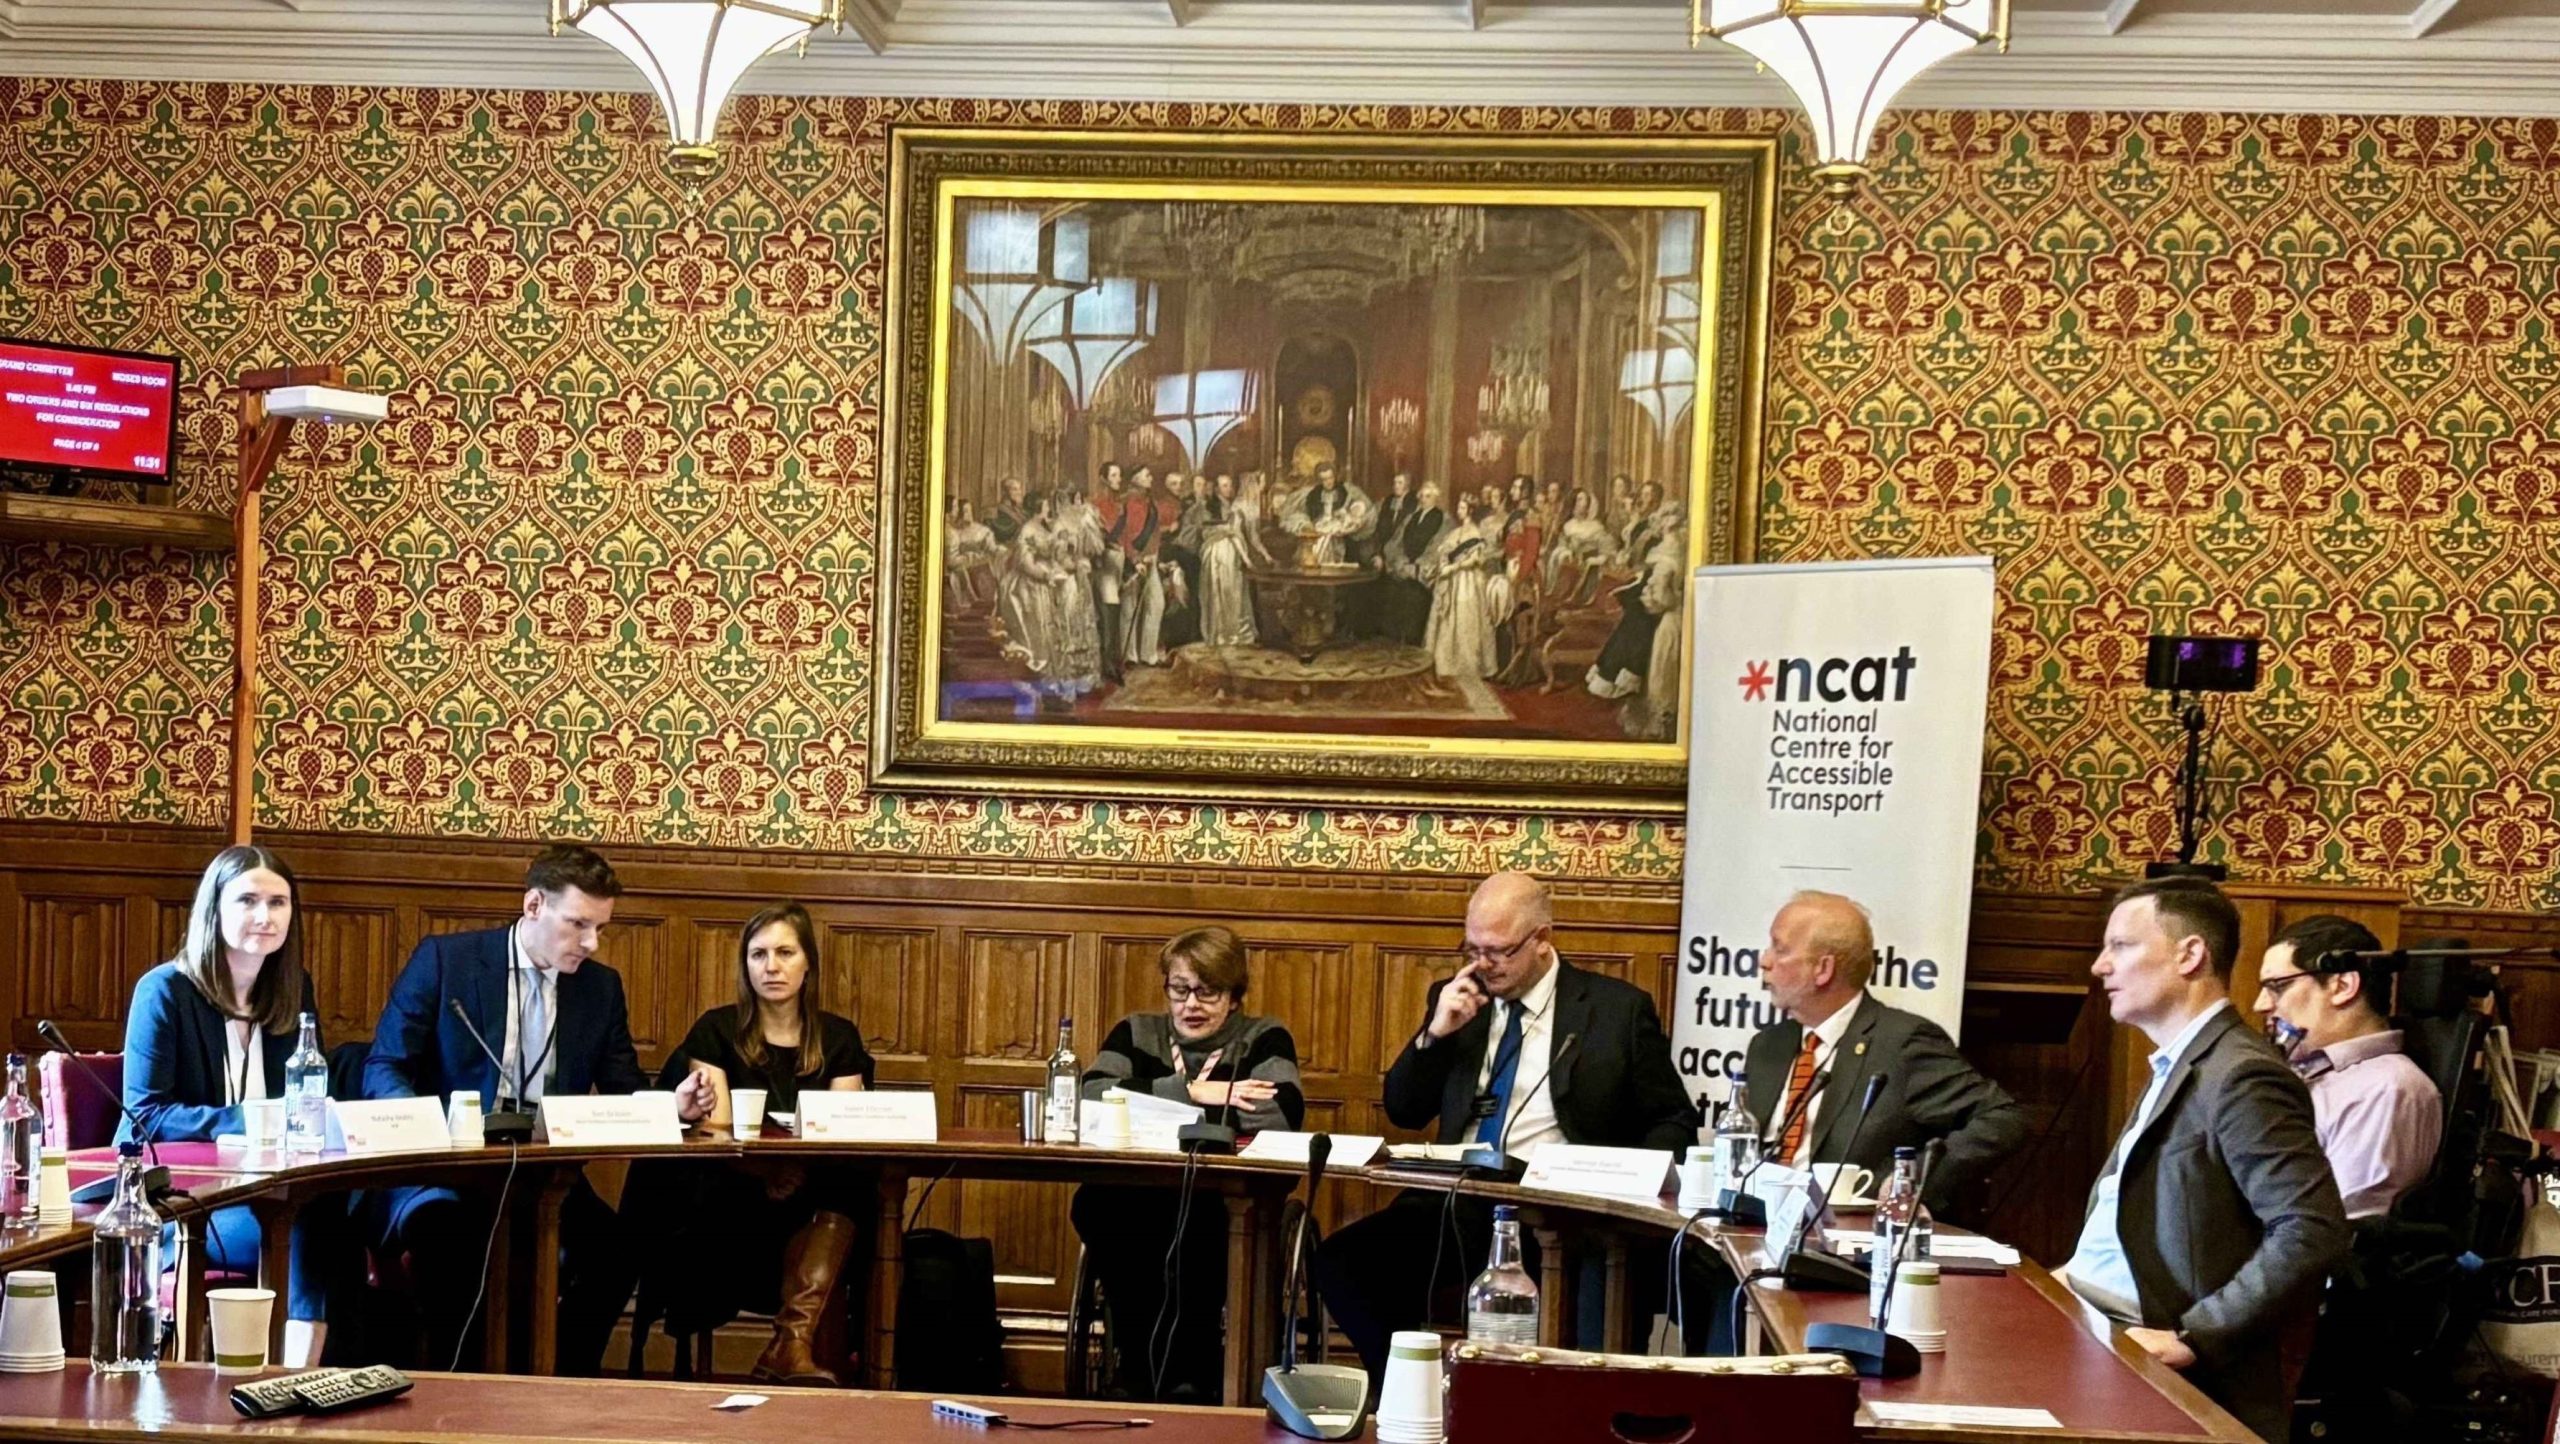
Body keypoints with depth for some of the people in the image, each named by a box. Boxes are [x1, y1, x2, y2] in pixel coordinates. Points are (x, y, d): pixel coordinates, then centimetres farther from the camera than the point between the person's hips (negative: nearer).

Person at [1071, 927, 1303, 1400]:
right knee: (1095, 1205, -31)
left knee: (1197, 1222, -37)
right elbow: (1091, 1096, -4)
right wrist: (1188, 1093, -10)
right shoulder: (1137, 1033, 16)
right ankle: (1140, 1372, -15)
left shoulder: (1264, 1039, 9)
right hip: (1139, 1205, 2)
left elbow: (1282, 1113, -13)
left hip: (1230, 1211, -2)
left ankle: (1188, 1378, -16)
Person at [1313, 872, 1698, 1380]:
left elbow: (1675, 1123, 9)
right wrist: (1435, 1032, -2)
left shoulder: (1618, 1009, 5)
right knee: (1339, 1263, -22)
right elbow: (1403, 1111, 15)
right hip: (1455, 1205, 3)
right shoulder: (1456, 1000, 15)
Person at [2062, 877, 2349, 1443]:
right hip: (2093, 1331, 9)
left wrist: (2190, 1338, -21)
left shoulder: (2242, 1076, -14)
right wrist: (2077, 1274, 7)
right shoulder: (2174, 1068, 18)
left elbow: (2313, 1233, -23)